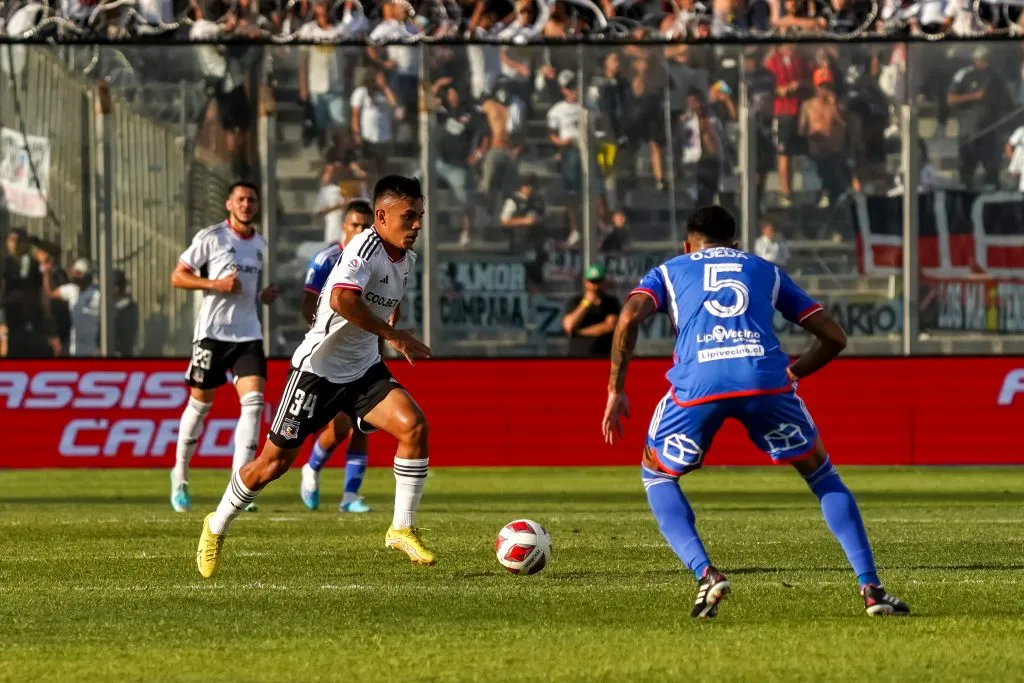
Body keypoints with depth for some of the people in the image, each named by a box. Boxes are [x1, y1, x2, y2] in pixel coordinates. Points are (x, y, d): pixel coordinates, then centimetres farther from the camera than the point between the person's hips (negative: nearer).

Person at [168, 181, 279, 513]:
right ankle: (180, 475, 26)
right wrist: (216, 284, -17)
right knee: (200, 403, 5)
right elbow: (178, 277, -5)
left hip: (248, 334, 4)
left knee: (253, 402, -12)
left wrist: (264, 295, 6)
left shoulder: (260, 244, 12)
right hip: (212, 332, -4)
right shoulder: (210, 237, -5)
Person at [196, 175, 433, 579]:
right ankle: (217, 527, 26)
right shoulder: (366, 248, -22)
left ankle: (402, 530, -9)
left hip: (363, 370, 7)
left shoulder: (406, 258, 4)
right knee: (275, 462, 2)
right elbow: (342, 298, -40)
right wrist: (395, 337, -36)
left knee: (413, 425, -19)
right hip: (318, 367, -7)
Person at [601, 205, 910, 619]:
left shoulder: (669, 272, 28)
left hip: (698, 383, -1)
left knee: (658, 474, 25)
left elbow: (629, 317, 6)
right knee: (820, 474, 23)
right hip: (765, 379, 1)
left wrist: (616, 390, 11)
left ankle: (705, 574, 4)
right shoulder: (766, 271, 31)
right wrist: (793, 374, 42)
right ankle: (871, 588, 11)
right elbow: (834, 337, 27)